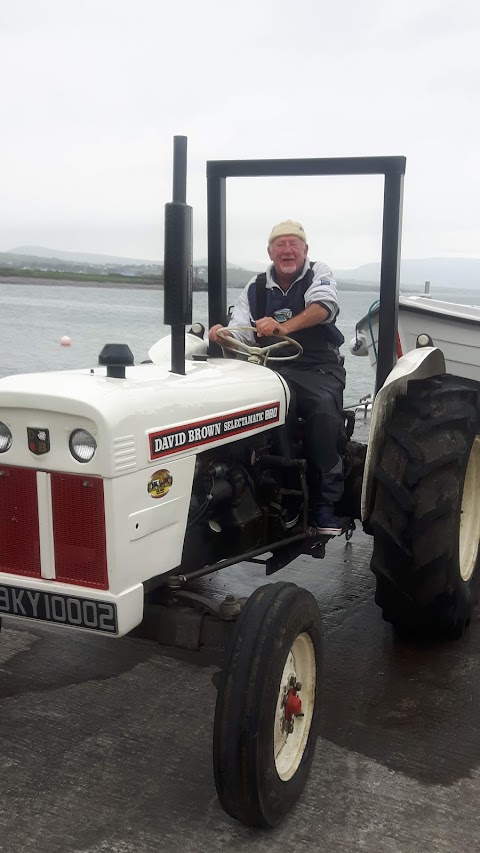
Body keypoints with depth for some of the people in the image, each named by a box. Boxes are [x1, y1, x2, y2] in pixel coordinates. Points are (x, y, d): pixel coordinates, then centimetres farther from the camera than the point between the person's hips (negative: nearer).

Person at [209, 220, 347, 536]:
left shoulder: (318, 273, 3)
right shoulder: (256, 288, 12)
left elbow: (323, 307, -19)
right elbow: (241, 334, 3)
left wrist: (285, 326, -38)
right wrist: (222, 335, -22)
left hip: (319, 369, -2)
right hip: (272, 368, 3)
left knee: (325, 409, -33)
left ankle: (326, 503, -24)